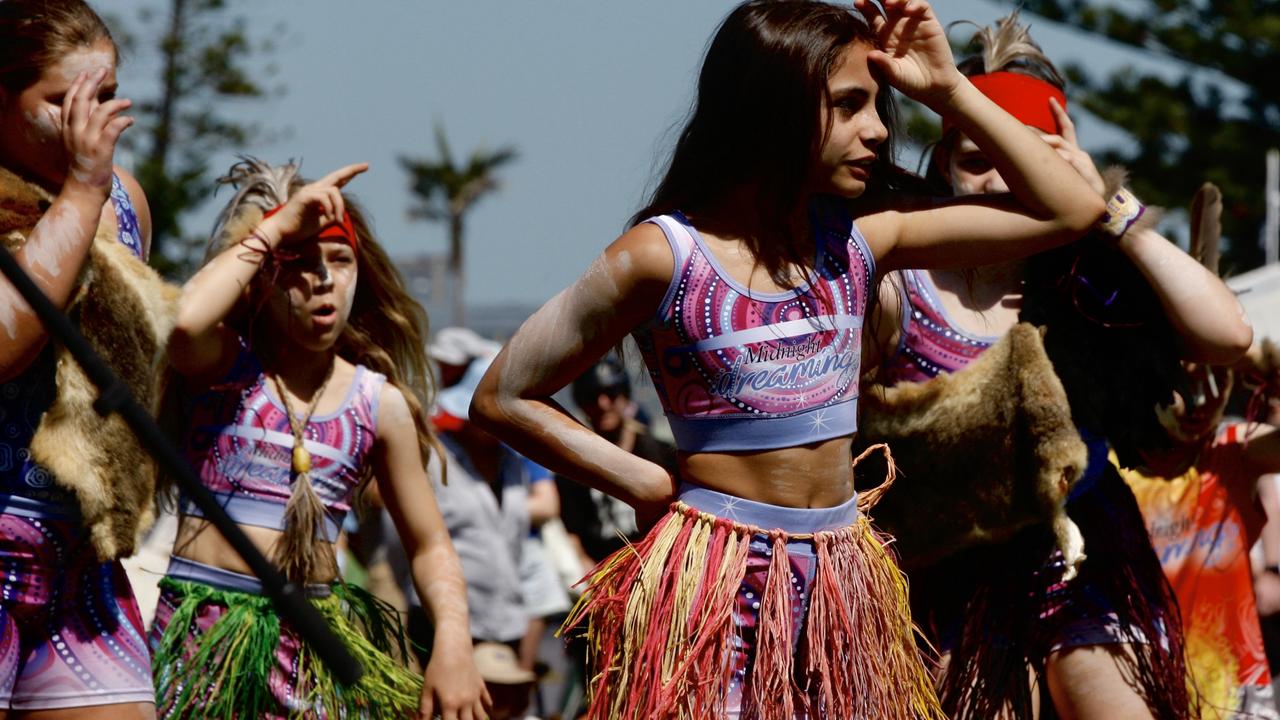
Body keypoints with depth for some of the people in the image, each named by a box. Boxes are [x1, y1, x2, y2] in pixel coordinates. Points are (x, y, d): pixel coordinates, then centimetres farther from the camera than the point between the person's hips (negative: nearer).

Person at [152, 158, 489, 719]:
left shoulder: (380, 404, 8)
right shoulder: (224, 366, 2)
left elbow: (429, 546, 12)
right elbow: (186, 321, -24)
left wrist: (453, 642, -7)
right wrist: (276, 229, -13)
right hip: (203, 626, -2)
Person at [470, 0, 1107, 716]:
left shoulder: (860, 235, 5)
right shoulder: (665, 255, -9)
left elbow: (1070, 209, 7)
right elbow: (504, 400, -3)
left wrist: (948, 88, 2)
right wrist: (652, 487, -4)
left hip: (845, 582, 5)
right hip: (717, 587, -5)